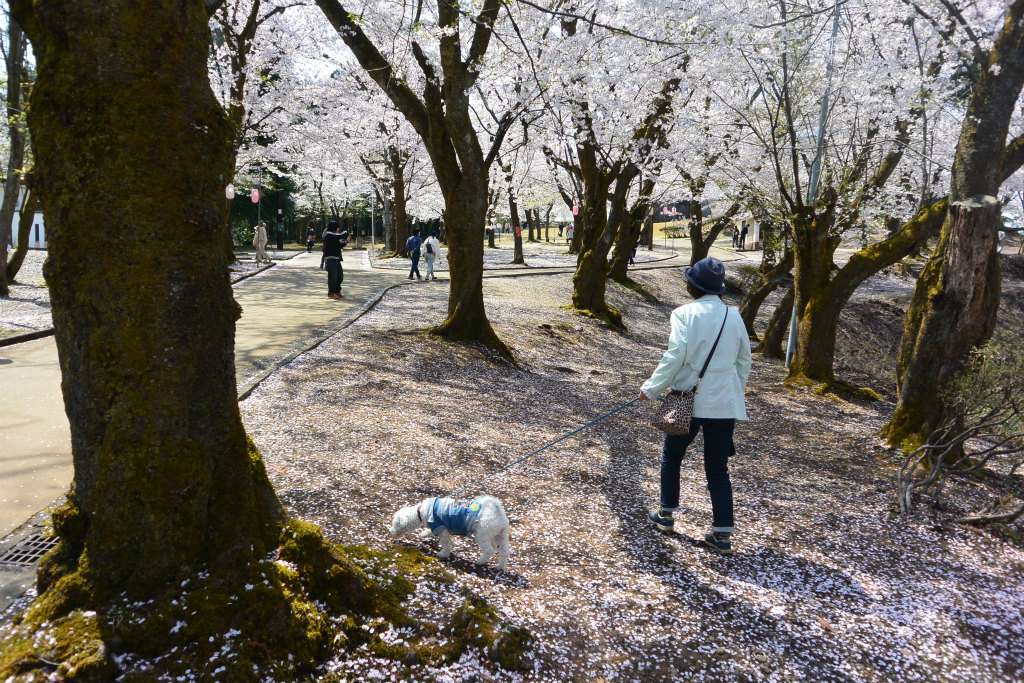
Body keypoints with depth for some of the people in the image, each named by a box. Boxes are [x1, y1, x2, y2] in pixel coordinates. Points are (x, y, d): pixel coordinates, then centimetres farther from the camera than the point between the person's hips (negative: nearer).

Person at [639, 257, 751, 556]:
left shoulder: (685, 314, -11)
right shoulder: (733, 316, 3)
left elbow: (674, 357, -16)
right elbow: (744, 360, 10)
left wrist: (652, 388, -5)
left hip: (690, 398, -3)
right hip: (725, 402, 4)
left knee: (672, 454, 19)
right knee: (718, 469, 9)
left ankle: (666, 514, 30)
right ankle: (723, 534, 10)